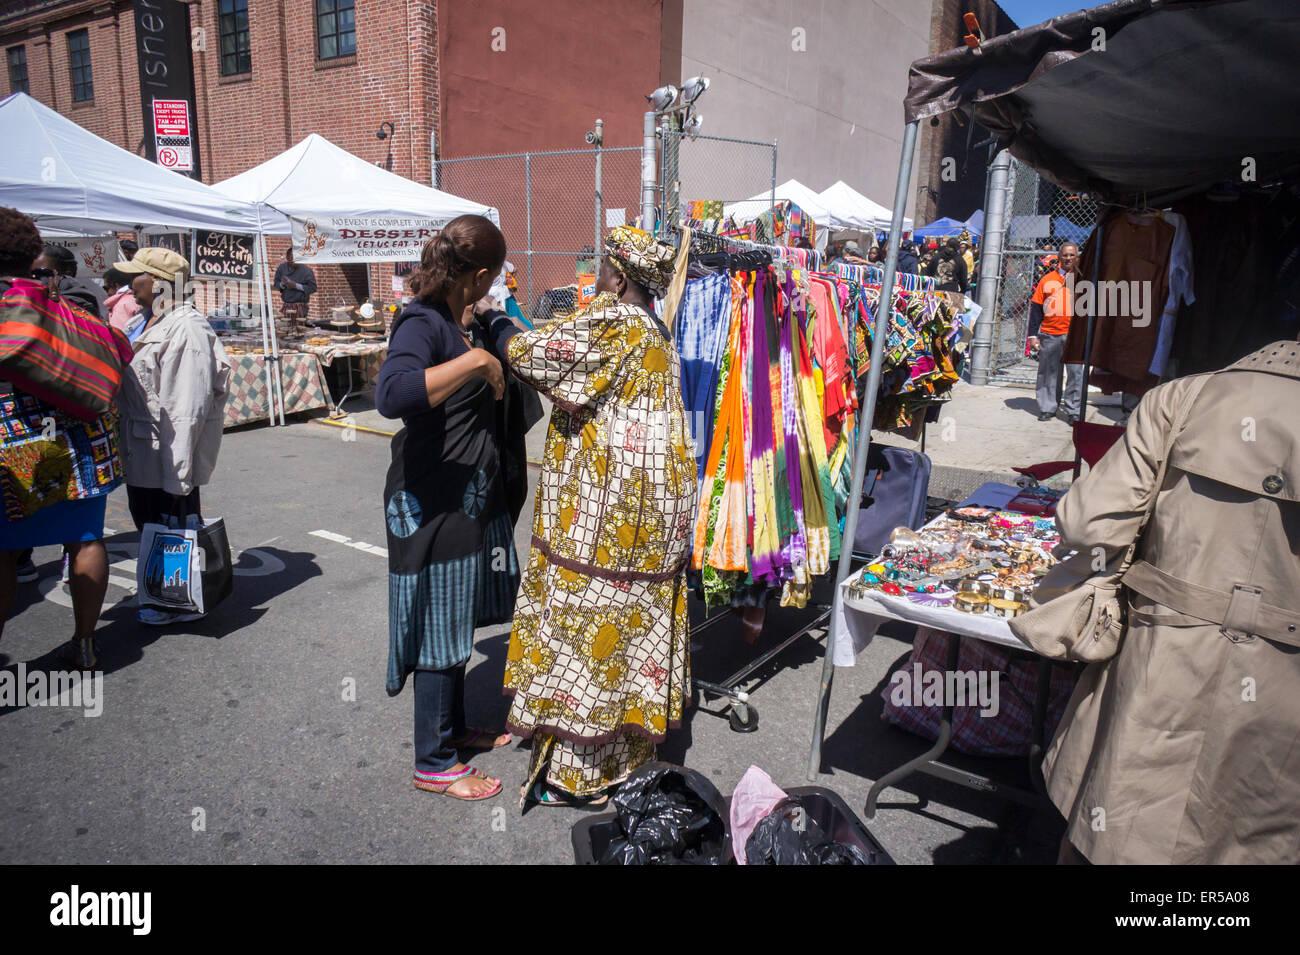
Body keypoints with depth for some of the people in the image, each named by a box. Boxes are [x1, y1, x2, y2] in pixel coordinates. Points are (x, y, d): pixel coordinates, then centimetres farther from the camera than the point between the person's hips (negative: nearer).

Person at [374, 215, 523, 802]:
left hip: (472, 496, 9)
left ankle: (453, 729, 38)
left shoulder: (463, 319, 10)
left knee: (457, 622, 20)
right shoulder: (422, 323, -18)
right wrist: (476, 359, -32)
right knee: (439, 632, 2)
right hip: (433, 501, -9)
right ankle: (434, 764, 19)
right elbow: (391, 396, -39)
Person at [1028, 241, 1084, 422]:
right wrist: (1033, 334, 2)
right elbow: (1036, 307, 8)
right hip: (1049, 334, 1)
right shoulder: (1047, 279, 10)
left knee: (1075, 372, -3)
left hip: (1074, 334, -1)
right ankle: (1047, 408, 17)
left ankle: (1073, 410, 4)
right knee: (1049, 372, 6)